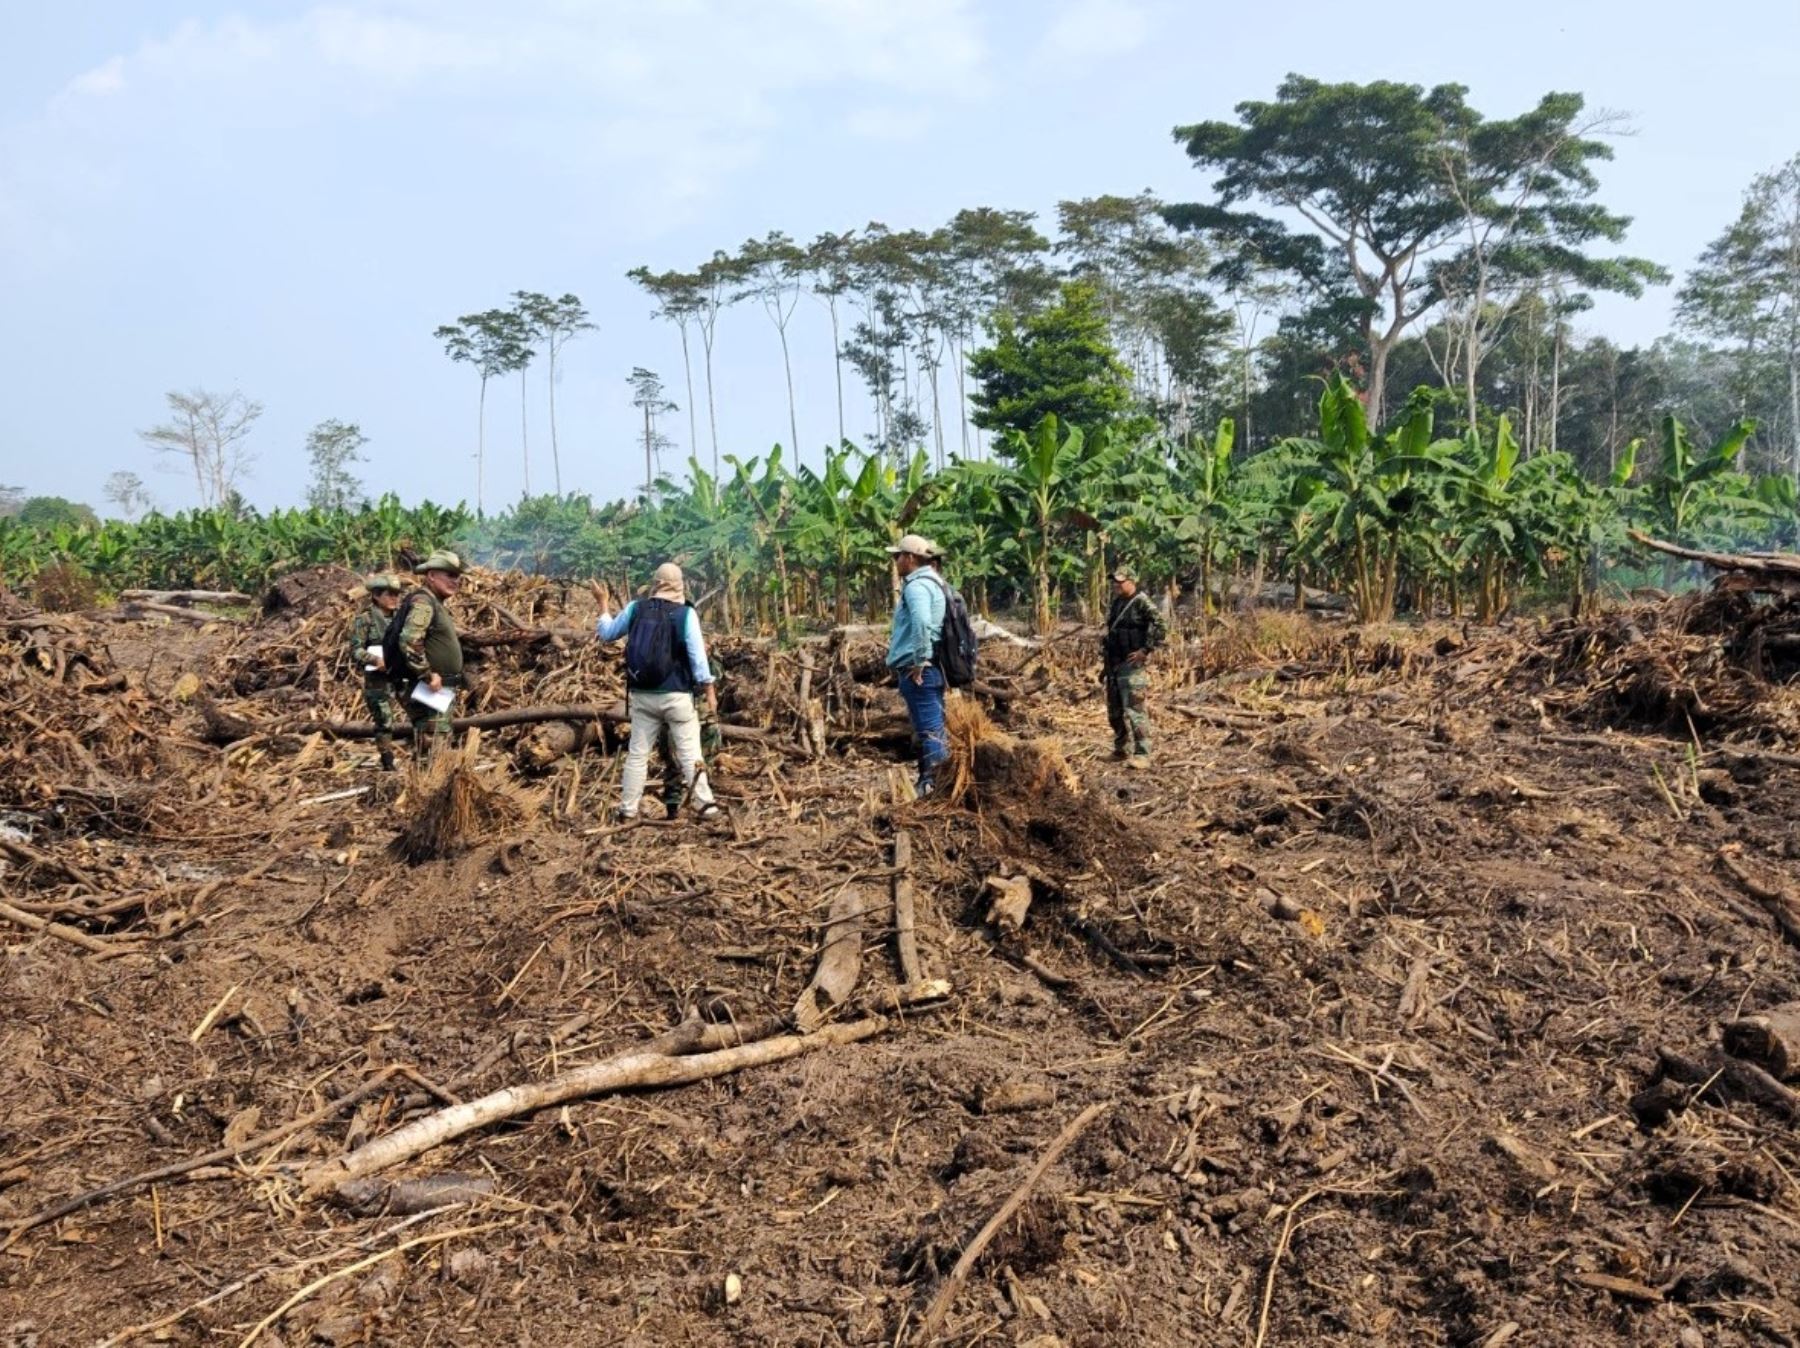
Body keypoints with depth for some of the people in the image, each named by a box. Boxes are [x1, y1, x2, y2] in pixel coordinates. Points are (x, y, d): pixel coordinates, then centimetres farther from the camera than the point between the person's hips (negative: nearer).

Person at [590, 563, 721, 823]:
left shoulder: (635, 608, 0)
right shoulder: (685, 613, -9)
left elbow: (607, 633, 15)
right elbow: (697, 655, -10)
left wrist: (603, 604, 29)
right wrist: (709, 691, -3)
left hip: (642, 695, 3)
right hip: (676, 696, -3)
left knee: (638, 753, 11)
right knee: (689, 753, 1)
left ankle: (627, 808, 14)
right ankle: (706, 804, -1)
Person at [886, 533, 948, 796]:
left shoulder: (916, 585, -14)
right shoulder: (932, 582, 18)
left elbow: (921, 623, -31)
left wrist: (919, 661, -23)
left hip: (917, 669, -10)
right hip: (931, 667, 10)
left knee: (929, 729, -8)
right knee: (932, 728, 13)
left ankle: (933, 783, -7)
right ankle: (928, 781, 20)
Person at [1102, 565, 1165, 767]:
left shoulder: (1141, 602, -11)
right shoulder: (1116, 604, 14)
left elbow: (1159, 626, -21)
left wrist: (1146, 650, -21)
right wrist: (1104, 661, 20)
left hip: (1131, 665, -9)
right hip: (1113, 665, 9)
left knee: (1134, 710, -11)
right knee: (1114, 711, 15)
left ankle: (1142, 754, -10)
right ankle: (1121, 749, 28)